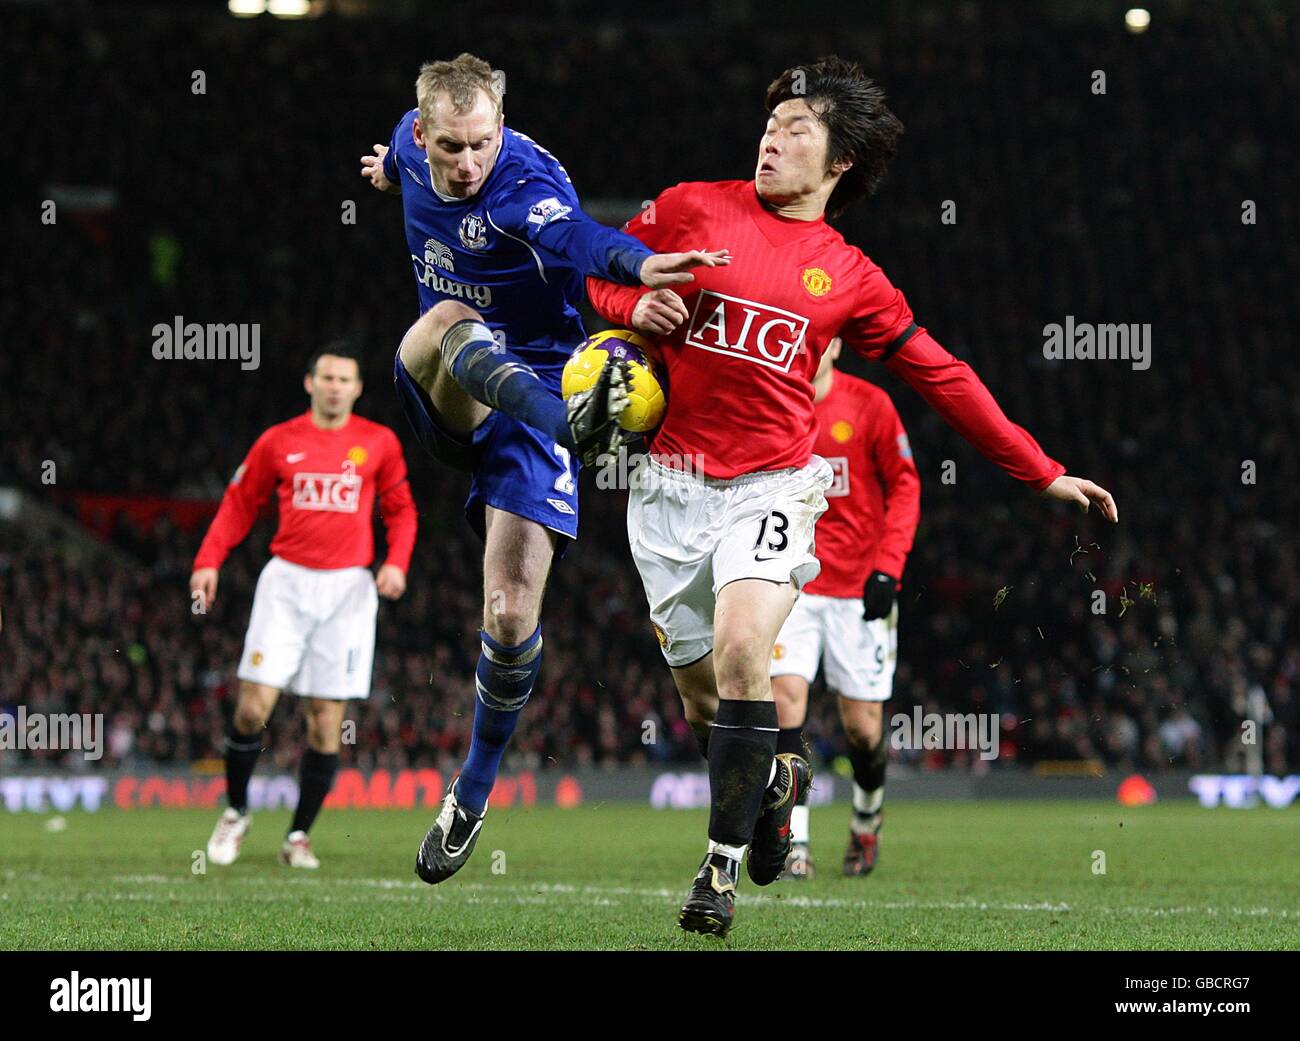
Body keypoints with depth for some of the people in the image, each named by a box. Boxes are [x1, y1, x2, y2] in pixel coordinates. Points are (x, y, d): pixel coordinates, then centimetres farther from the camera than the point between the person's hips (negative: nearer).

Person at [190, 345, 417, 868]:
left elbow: (401, 511, 12)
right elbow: (239, 503, 11)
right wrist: (208, 561, 0)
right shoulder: (278, 441, 5)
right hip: (286, 582, 0)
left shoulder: (379, 443, 5)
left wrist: (396, 562, -5)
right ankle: (235, 812, 13)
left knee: (327, 720, -1)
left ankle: (299, 835, 9)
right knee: (254, 705, -9)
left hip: (348, 589, 0)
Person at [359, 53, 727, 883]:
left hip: (530, 391, -4)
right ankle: (576, 421, -61)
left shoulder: (526, 182, -23)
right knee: (448, 323, -35)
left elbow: (575, 233, -47)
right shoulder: (416, 145, -4)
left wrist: (637, 263, -70)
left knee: (512, 613, -12)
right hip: (440, 398, 5)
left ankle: (475, 792, 10)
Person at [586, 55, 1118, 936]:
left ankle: (725, 863, -9)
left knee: (740, 655, -23)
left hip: (772, 486, -2)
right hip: (672, 488, 2)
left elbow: (942, 378, 12)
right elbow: (596, 271, 18)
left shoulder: (849, 278, 6)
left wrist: (1044, 473, 11)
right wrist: (634, 306, -7)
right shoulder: (693, 209, 5)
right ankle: (775, 782, 40)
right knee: (701, 693, 6)